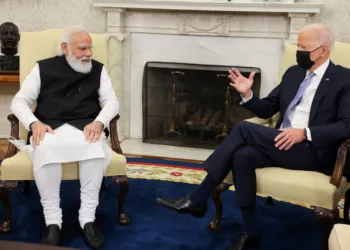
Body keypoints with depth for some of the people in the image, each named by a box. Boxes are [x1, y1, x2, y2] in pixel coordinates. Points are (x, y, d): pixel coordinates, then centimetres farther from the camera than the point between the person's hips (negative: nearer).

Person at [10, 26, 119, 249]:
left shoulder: (98, 69, 14)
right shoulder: (44, 68, 11)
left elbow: (111, 101, 7)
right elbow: (20, 101, 8)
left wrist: (99, 122, -15)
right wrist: (34, 123, -13)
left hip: (85, 127, 1)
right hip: (50, 128, 0)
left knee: (95, 147, -35)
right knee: (45, 148, -36)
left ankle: (88, 218, -25)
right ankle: (52, 220, -25)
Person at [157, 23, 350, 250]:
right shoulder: (293, 73, 18)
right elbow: (266, 110, 19)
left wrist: (305, 133, -25)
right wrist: (247, 94, -2)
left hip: (312, 150, -6)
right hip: (283, 144, 6)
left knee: (244, 129, -23)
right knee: (242, 155, -27)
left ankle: (198, 199, -16)